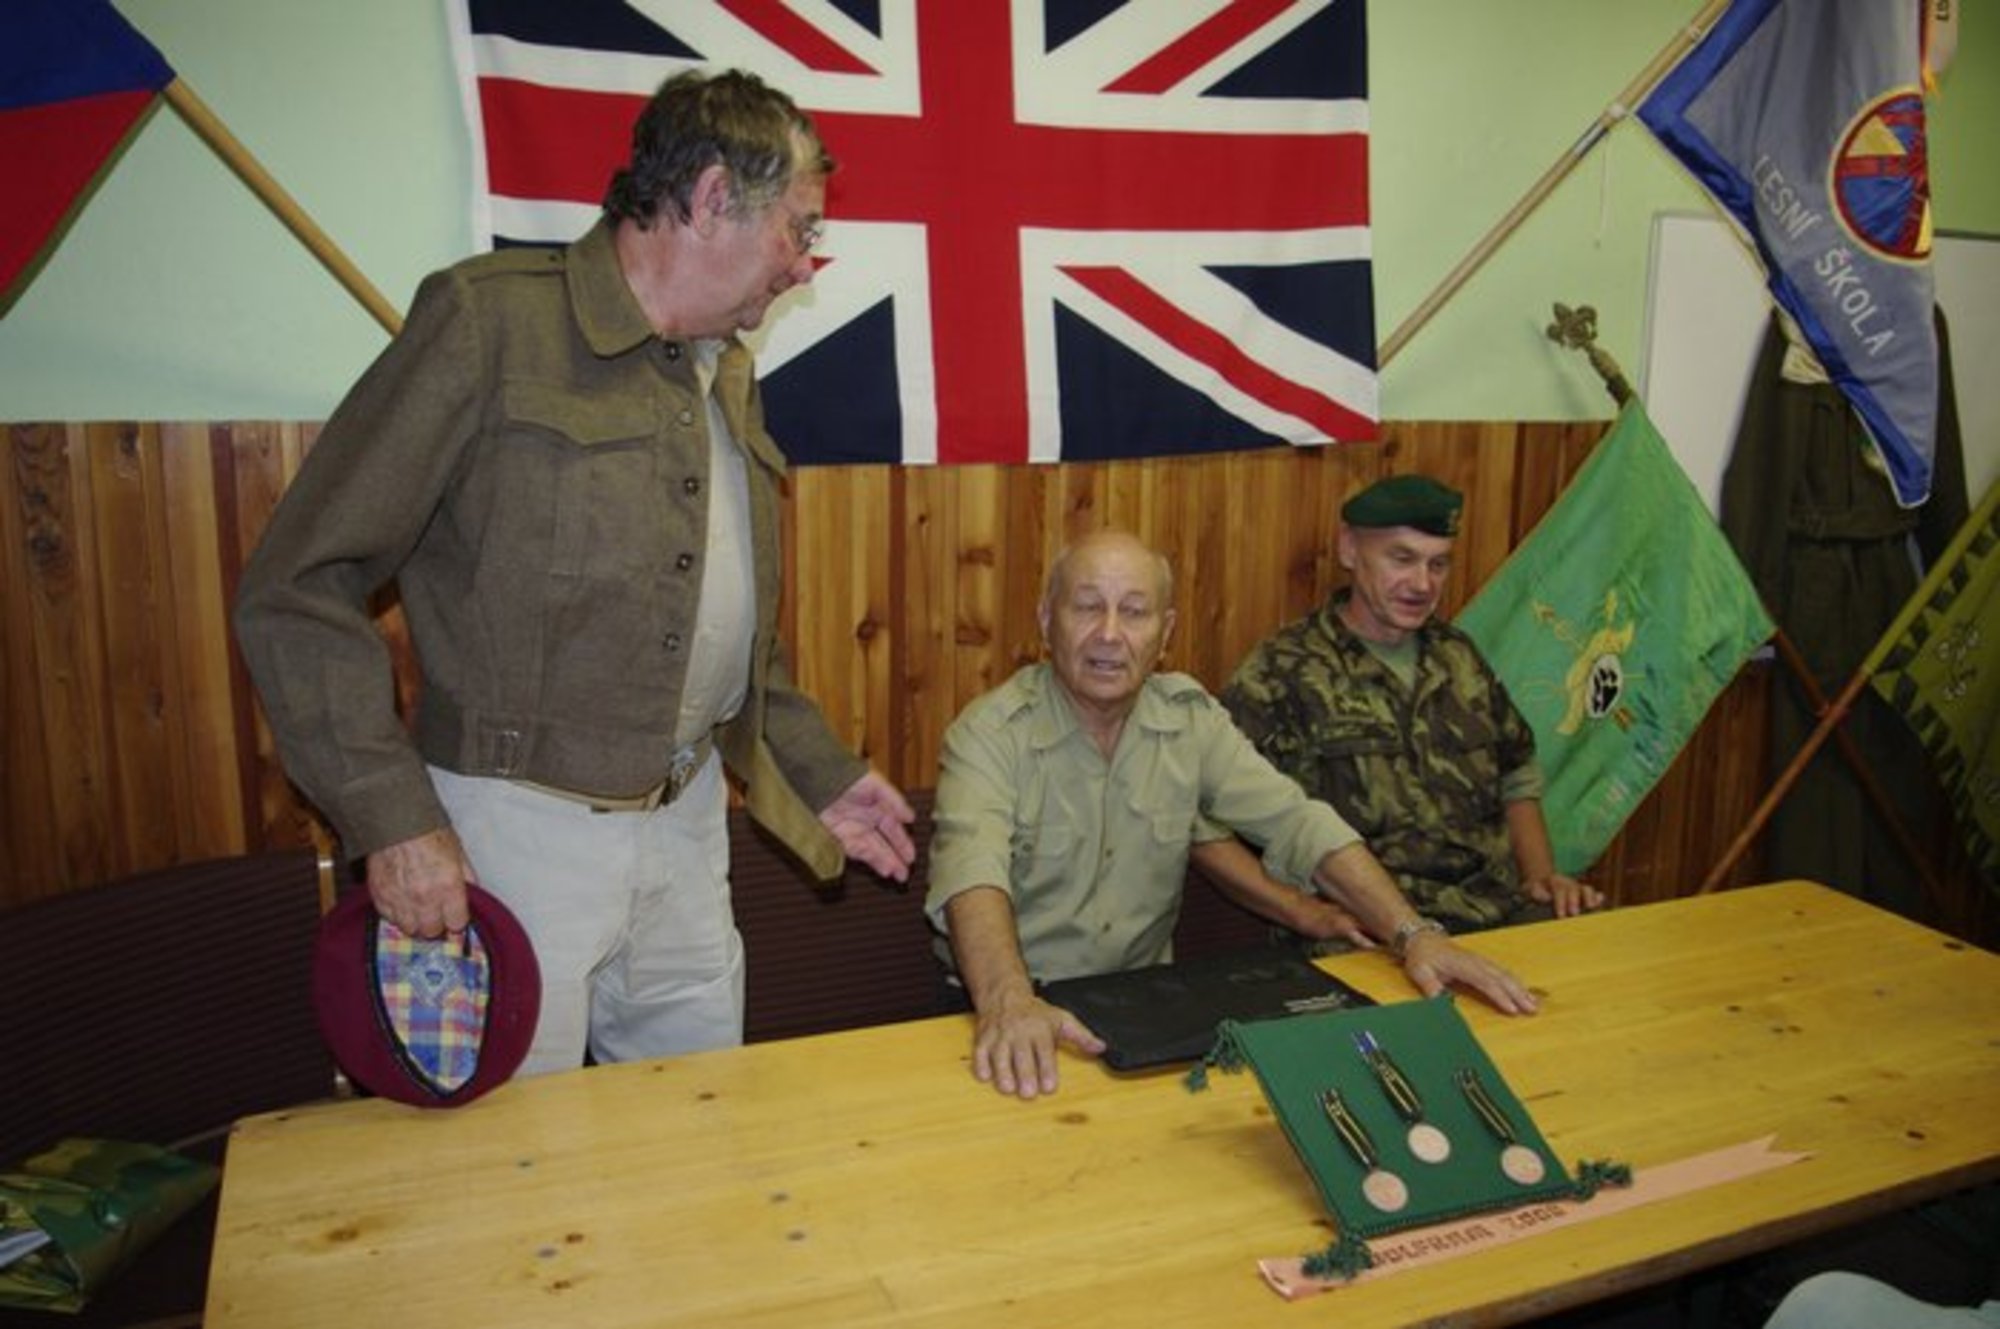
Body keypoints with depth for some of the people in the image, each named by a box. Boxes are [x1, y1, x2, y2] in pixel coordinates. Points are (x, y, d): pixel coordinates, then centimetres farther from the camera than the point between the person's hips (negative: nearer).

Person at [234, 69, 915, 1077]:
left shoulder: (727, 374, 11)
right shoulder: (491, 321, -12)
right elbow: (295, 587, -14)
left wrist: (821, 776, 15)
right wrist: (393, 818, -19)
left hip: (685, 820, 7)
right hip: (520, 828, -6)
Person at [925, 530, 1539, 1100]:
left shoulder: (1190, 718, 2)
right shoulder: (990, 732, -13)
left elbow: (1296, 823, -2)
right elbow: (973, 868, -29)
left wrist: (1413, 933, -15)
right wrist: (1008, 1002, -48)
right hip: (1021, 1011, -4)